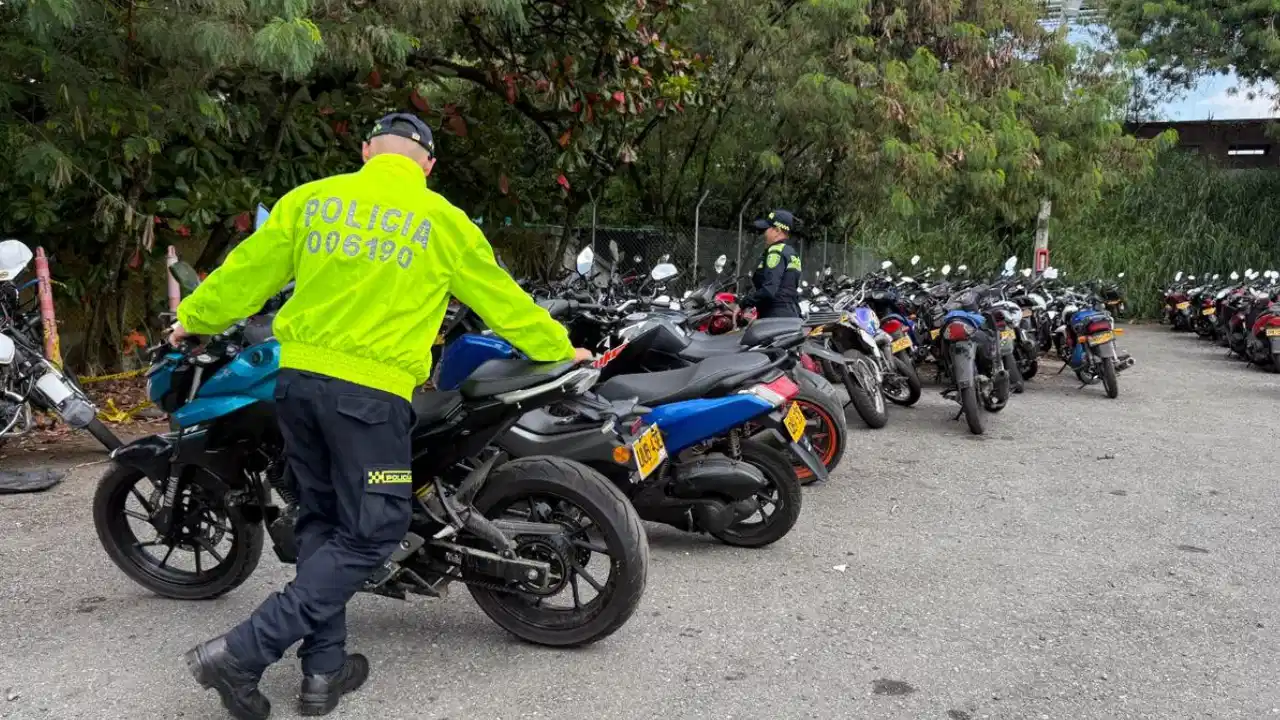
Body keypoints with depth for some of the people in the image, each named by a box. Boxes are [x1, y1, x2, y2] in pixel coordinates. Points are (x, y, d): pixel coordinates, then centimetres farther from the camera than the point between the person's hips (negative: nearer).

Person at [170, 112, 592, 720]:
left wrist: (196, 318, 32)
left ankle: (325, 667, 22)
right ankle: (242, 652, -1)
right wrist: (558, 349, 22)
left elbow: (250, 269, 15)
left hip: (298, 375, 6)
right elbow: (500, 299, 8)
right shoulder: (442, 222, 0)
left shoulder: (311, 199, 9)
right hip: (371, 390, -5)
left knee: (321, 521, 19)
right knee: (369, 534, 5)